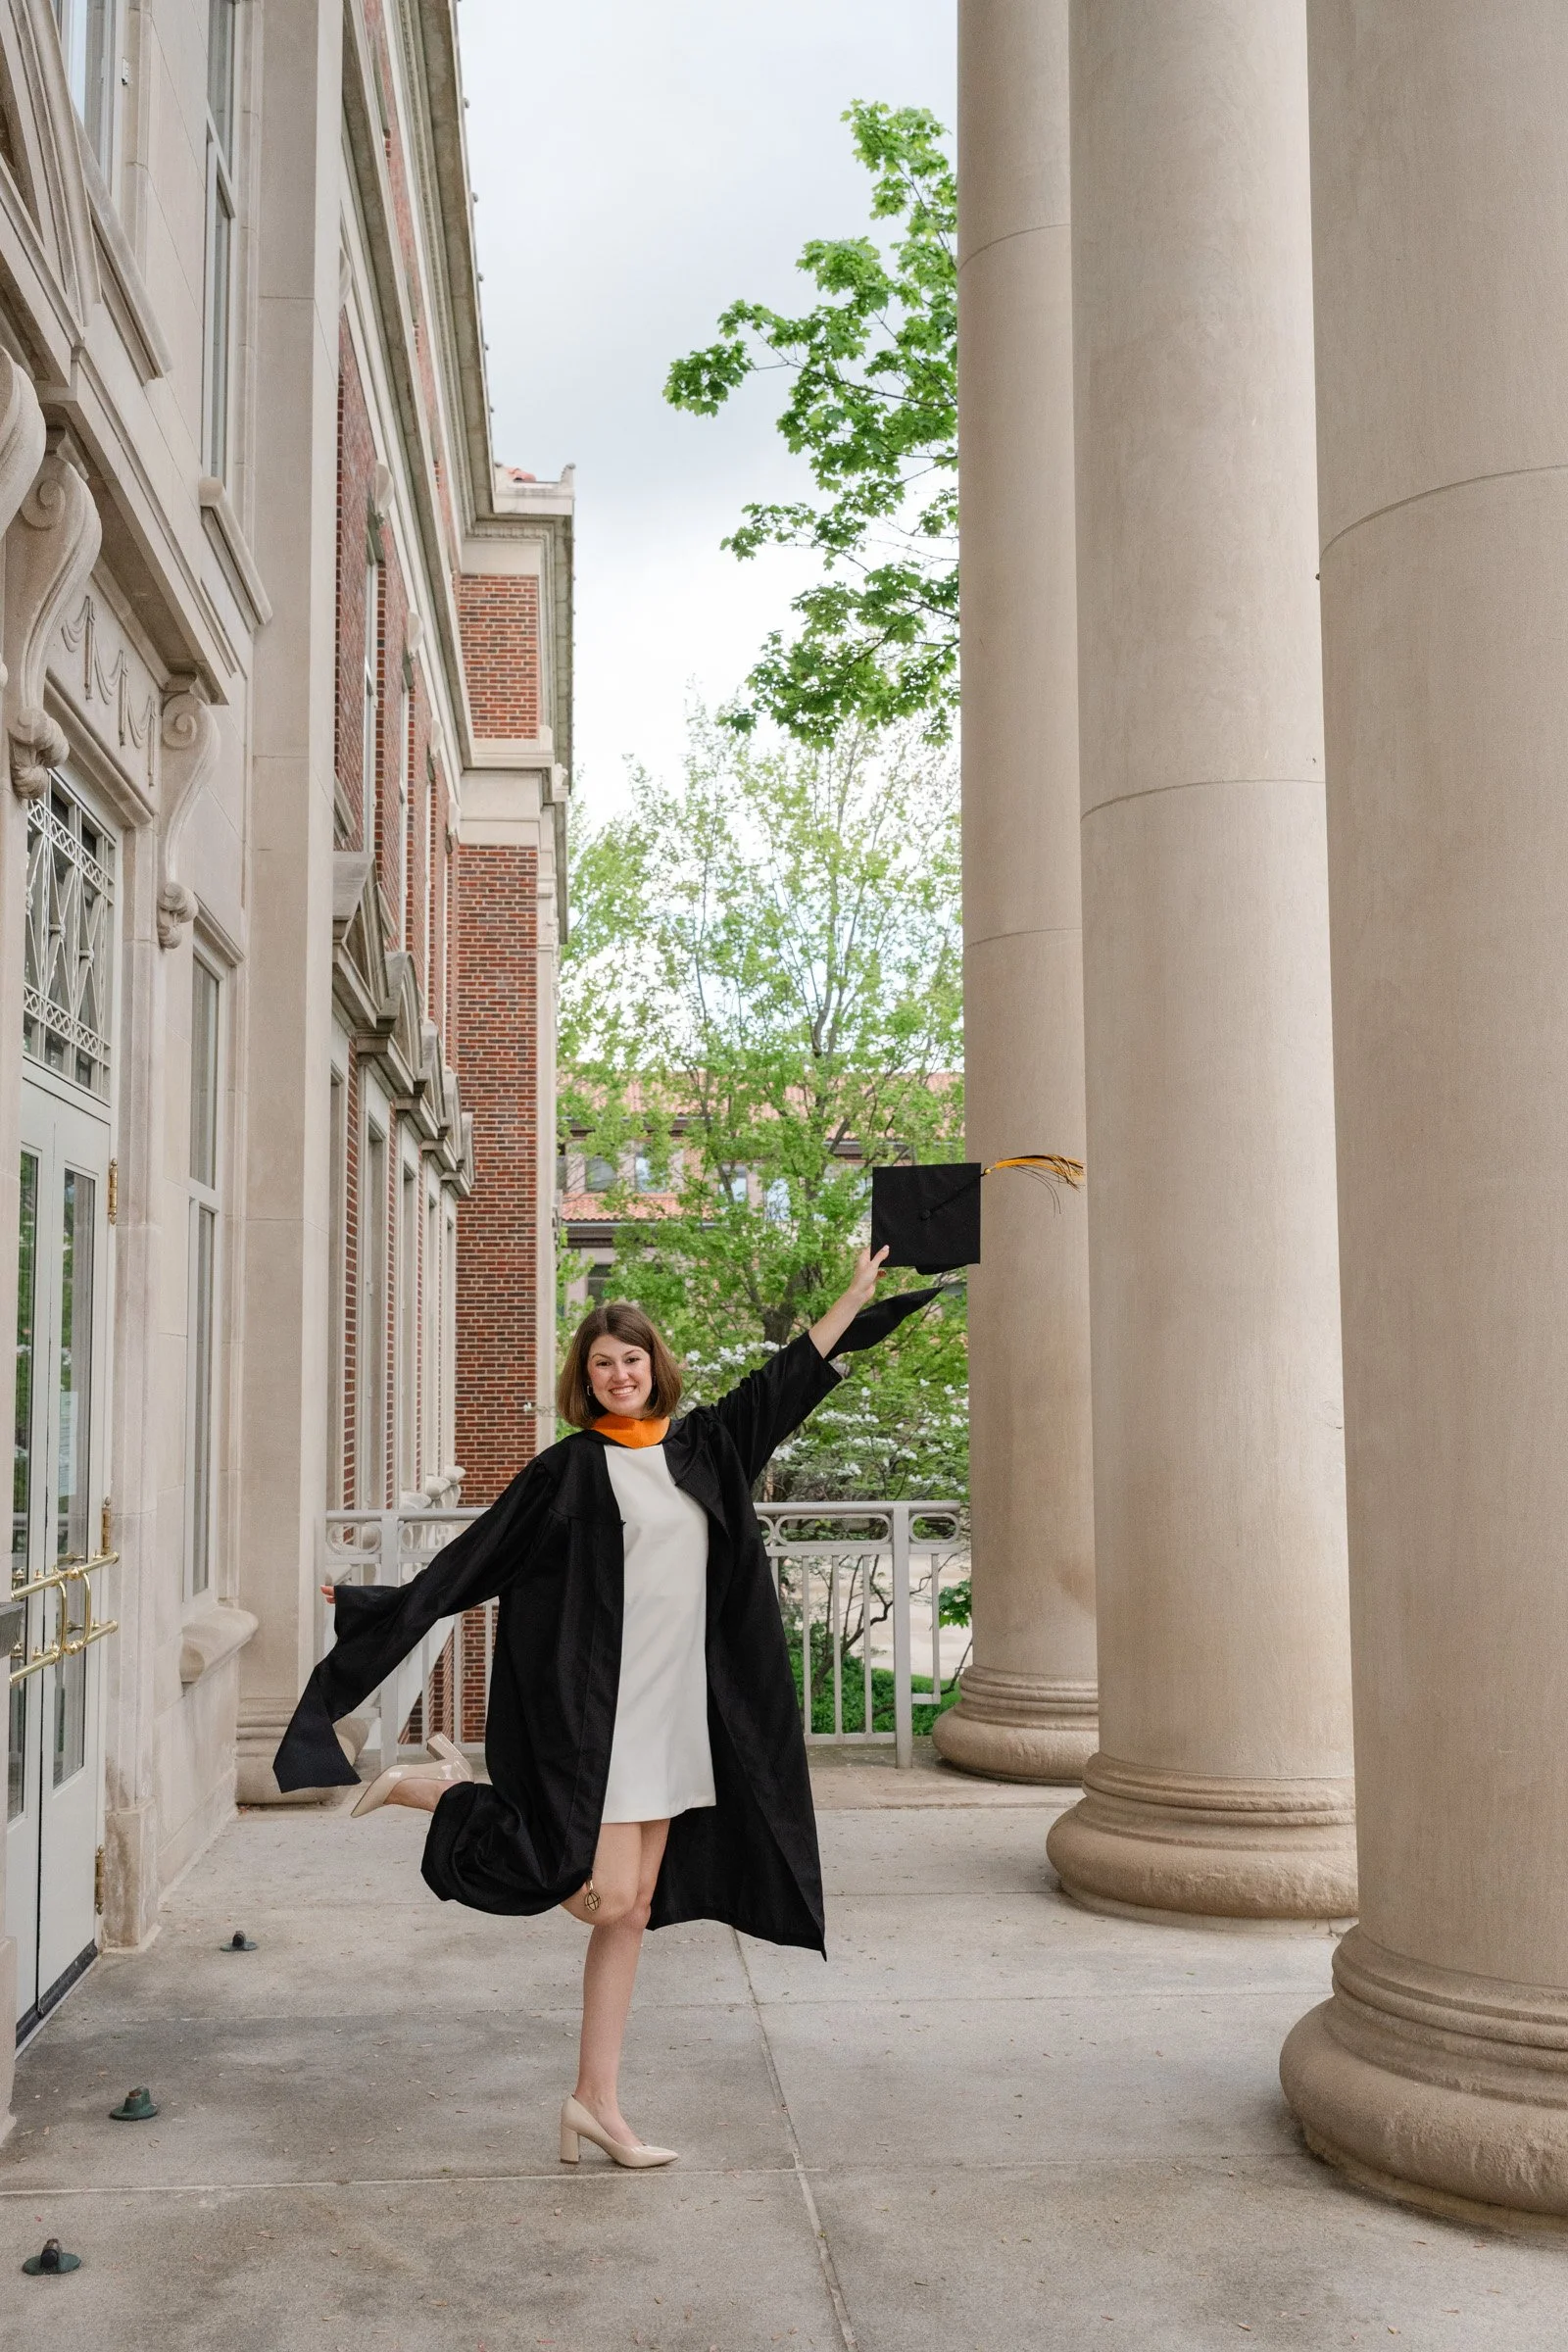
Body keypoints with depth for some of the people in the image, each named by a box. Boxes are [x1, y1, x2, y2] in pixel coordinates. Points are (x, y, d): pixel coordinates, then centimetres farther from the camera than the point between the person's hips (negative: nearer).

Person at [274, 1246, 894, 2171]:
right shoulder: (568, 1470, -4)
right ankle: (443, 1790, 8)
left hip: (672, 1713, 5)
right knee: (605, 1897, -8)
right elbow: (475, 1557, -1)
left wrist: (858, 1295, 20)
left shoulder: (704, 1446, 10)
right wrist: (385, 1609, -3)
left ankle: (598, 2101, 16)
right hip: (590, 1708, -5)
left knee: (630, 1911, 8)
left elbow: (790, 1376, 18)